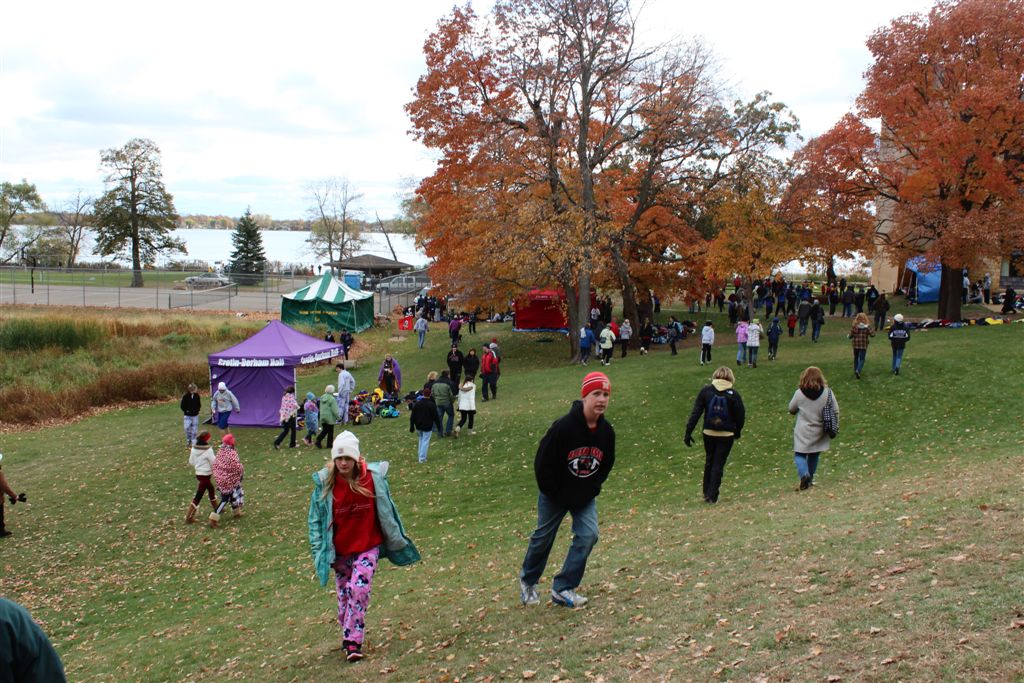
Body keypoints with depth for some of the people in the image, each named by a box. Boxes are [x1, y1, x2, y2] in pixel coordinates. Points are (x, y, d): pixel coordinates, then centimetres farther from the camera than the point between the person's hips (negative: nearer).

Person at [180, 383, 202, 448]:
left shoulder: (197, 396, -2)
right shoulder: (185, 396, -11)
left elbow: (199, 404, 11)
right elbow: (182, 406, -5)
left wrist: (197, 410, -3)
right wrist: (186, 411, -12)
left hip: (195, 415, 3)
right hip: (188, 415, -2)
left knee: (194, 429, 4)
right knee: (187, 428, -9)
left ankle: (193, 442, 14)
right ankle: (188, 441, 12)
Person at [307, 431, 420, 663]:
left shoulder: (373, 477, -11)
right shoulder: (325, 484, -9)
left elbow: (386, 511, 2)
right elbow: (315, 519, 2)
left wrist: (397, 540, 8)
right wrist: (319, 551, -3)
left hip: (368, 547, -2)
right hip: (339, 550, 2)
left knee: (359, 590, -16)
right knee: (344, 593, 12)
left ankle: (353, 642, -6)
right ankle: (349, 637, 32)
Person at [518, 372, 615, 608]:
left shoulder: (607, 431, -12)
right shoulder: (563, 427, -28)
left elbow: (607, 464, 7)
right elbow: (542, 463, -21)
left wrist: (593, 489, 2)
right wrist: (553, 493, -13)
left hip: (585, 497, 4)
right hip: (554, 495, -4)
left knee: (588, 535, -10)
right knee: (543, 538, 11)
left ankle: (563, 588, 3)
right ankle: (528, 580, 37)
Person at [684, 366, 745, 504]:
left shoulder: (705, 391, -3)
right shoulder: (734, 395, -7)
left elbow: (695, 413, -5)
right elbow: (741, 416, -4)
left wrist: (688, 432, -2)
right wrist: (737, 432, 13)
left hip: (709, 433, 2)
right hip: (726, 435, -2)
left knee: (709, 462, 18)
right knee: (719, 464, 4)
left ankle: (707, 493, 24)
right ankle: (712, 496, 1)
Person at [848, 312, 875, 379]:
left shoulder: (854, 326, -7)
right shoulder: (867, 326, -8)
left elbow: (851, 335, -8)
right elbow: (872, 334, -9)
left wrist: (848, 336, 15)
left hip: (856, 345, 1)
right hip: (864, 345, -1)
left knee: (856, 358, 18)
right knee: (862, 359, 3)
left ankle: (856, 371, 25)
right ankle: (858, 370, -19)